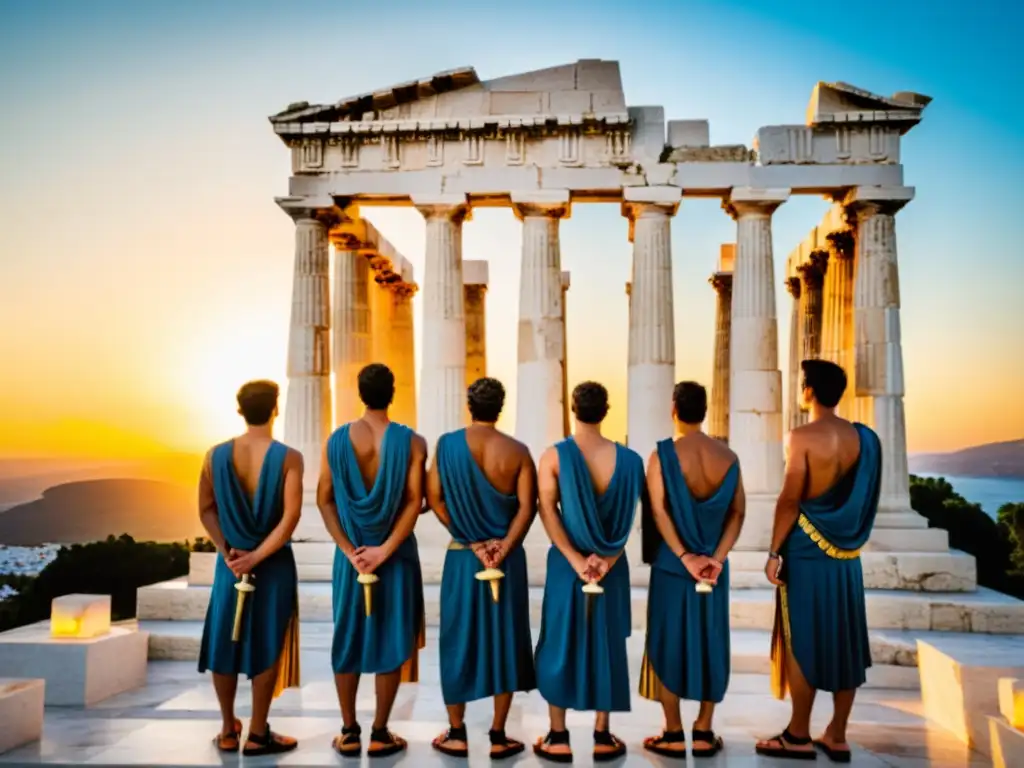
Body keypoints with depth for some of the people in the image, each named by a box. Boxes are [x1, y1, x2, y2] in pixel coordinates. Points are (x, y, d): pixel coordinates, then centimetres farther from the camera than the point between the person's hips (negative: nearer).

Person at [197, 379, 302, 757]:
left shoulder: (216, 455, -1)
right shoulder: (289, 457, -12)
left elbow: (206, 509, -1)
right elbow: (291, 516, -18)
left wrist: (228, 552, -4)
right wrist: (258, 556, -14)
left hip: (230, 561, 3)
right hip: (274, 563, -3)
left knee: (224, 642, 15)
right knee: (266, 646, 6)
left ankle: (229, 731, 25)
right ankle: (257, 734, 13)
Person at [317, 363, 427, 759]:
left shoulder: (336, 440, 0)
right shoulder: (412, 441, -7)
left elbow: (324, 499, -3)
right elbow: (414, 501, -14)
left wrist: (349, 549, -5)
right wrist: (385, 549, -14)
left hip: (349, 553, 2)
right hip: (396, 553, -2)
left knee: (347, 639, 11)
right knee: (391, 640, 7)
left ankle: (349, 732, 18)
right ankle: (380, 733, 12)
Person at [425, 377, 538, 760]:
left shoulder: (446, 444, -3)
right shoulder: (518, 451, -3)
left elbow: (434, 498, -5)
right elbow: (526, 507, -10)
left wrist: (472, 542, -5)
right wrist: (502, 548, -11)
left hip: (461, 556, 0)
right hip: (508, 557, 0)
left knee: (458, 640, 10)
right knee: (504, 641, 9)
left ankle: (456, 734, 19)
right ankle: (498, 736, 15)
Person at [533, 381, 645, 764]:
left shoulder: (554, 455, -10)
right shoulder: (628, 459, -4)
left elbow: (548, 511, -14)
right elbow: (628, 518, -7)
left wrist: (575, 559, -15)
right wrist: (606, 559, -11)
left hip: (566, 563, -1)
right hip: (612, 564, 2)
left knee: (560, 644, 9)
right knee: (606, 644, 12)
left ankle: (558, 737, 14)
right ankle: (603, 736, 19)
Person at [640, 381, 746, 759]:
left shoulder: (663, 454, -9)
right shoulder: (728, 456, 1)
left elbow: (659, 511, -16)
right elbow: (737, 512, -4)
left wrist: (684, 556, -15)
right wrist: (717, 557, -10)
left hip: (671, 563, -3)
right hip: (713, 564, 3)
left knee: (668, 641, 7)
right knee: (710, 643, 12)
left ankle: (673, 733, 12)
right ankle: (704, 732, 18)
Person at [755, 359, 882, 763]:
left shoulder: (803, 436, -13)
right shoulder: (863, 437, 6)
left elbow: (790, 500, -15)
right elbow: (865, 498, 11)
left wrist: (774, 552, -10)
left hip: (806, 550, -6)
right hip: (846, 554, 6)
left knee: (802, 642, 2)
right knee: (844, 642, 10)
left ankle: (798, 736, 10)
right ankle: (837, 737, 18)